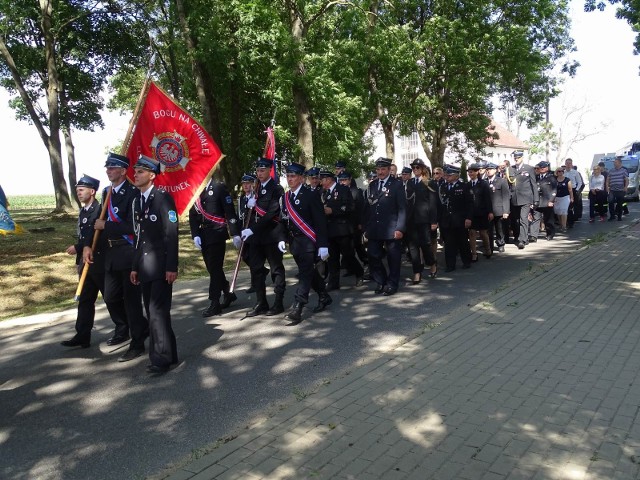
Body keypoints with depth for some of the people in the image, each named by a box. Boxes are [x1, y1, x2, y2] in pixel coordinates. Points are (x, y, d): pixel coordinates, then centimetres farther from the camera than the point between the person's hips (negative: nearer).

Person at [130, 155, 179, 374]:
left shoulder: (163, 198, -8)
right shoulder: (136, 201, 14)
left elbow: (171, 233, -13)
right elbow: (138, 236, 16)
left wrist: (172, 266, -18)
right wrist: (135, 266, 13)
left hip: (161, 265, -7)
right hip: (144, 266, 8)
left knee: (158, 311, -7)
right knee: (152, 312, 11)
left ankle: (162, 358, 3)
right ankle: (167, 354, 22)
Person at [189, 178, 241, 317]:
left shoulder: (219, 187, -4)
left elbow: (230, 212, -8)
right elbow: (192, 215, 10)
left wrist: (235, 234, -11)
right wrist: (195, 235, -1)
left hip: (217, 234, -6)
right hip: (203, 237, 6)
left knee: (215, 268, -4)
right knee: (212, 268, 12)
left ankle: (214, 303, 4)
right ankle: (228, 294, 29)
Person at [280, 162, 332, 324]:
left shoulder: (311, 195, -10)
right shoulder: (285, 197, 10)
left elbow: (320, 222, -12)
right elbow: (284, 220, 14)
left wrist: (323, 245, -16)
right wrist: (281, 238, -1)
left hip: (308, 241, -7)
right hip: (294, 242, 7)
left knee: (305, 274, -9)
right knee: (310, 272, 16)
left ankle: (297, 308, -10)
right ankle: (324, 297, 32)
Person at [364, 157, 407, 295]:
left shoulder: (397, 185, -2)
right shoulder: (372, 185, 12)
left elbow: (402, 208, -7)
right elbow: (368, 208, 12)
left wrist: (400, 228, -15)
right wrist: (366, 228, 8)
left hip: (391, 230, -4)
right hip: (374, 230, 4)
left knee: (393, 259, 5)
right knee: (373, 258, 5)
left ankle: (392, 285, 20)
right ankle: (381, 282, 24)